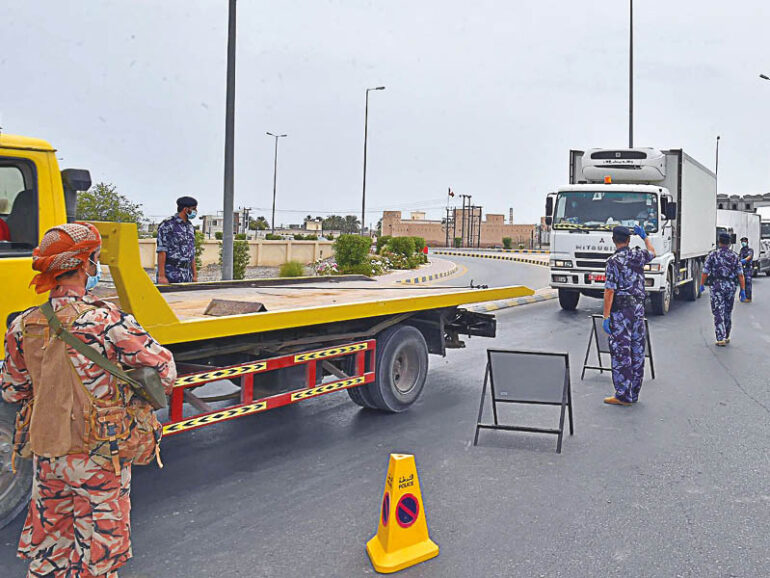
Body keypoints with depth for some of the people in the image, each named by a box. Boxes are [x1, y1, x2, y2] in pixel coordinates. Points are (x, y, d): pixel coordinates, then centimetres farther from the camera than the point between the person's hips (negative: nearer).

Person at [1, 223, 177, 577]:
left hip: (45, 455, 5)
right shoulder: (108, 323, -22)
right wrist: (133, 402, 3)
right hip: (99, 459, -5)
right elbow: (164, 370, -15)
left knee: (47, 537, 23)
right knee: (97, 547, 13)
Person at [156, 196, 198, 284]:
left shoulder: (190, 226, 16)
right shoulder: (167, 225, -7)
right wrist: (161, 276, -17)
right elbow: (161, 252, -12)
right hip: (171, 274, -7)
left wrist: (195, 275, 14)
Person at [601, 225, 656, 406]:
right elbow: (652, 253, 31)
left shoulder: (614, 261, -12)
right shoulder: (639, 255, 5)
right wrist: (644, 236, 43)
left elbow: (609, 291, -16)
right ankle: (634, 394, 18)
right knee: (637, 351, 11)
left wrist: (606, 317, -14)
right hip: (638, 309, 6)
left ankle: (623, 395, -1)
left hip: (620, 310, -6)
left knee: (621, 352, -3)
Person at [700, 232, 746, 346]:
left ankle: (721, 339, -9)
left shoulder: (713, 255, -3)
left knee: (718, 313, -2)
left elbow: (705, 272, -6)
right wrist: (743, 290, 2)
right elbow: (740, 274, 0)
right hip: (731, 286, 3)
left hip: (717, 286, -3)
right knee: (728, 313, 17)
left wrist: (702, 285, 6)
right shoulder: (734, 256, 5)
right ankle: (726, 337, 28)